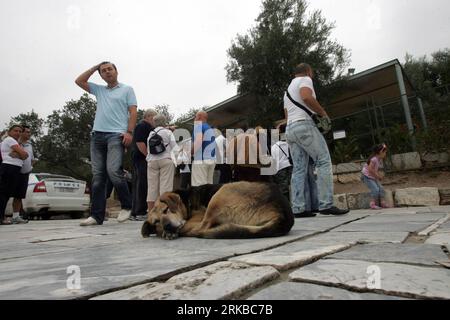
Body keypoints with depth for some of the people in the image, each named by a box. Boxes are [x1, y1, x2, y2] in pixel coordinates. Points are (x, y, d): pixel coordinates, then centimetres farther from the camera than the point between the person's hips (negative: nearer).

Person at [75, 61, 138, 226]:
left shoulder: (127, 89, 11)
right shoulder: (99, 90, 24)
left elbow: (133, 112, 1)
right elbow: (79, 81, 25)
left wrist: (129, 132, -12)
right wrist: (94, 67, 23)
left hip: (117, 135, -5)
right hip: (97, 135, 6)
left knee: (113, 170, -22)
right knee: (98, 176, 0)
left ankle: (126, 206, -4)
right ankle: (97, 215, 2)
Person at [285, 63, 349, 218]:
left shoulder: (288, 89, 31)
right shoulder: (305, 80, 6)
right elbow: (306, 97, -17)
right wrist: (322, 112, -6)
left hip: (290, 129, 8)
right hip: (305, 125, -8)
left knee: (298, 169, 2)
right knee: (324, 162, -8)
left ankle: (298, 208, -4)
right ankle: (326, 204, -14)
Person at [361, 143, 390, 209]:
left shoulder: (380, 159, 7)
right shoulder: (374, 159, -22)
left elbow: (376, 169, 14)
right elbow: (370, 169, -26)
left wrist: (379, 175, 0)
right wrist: (377, 176, -17)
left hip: (373, 177, 9)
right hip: (366, 176, -9)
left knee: (381, 188, 3)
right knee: (375, 189, -16)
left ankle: (382, 203, 9)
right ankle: (372, 204, -8)